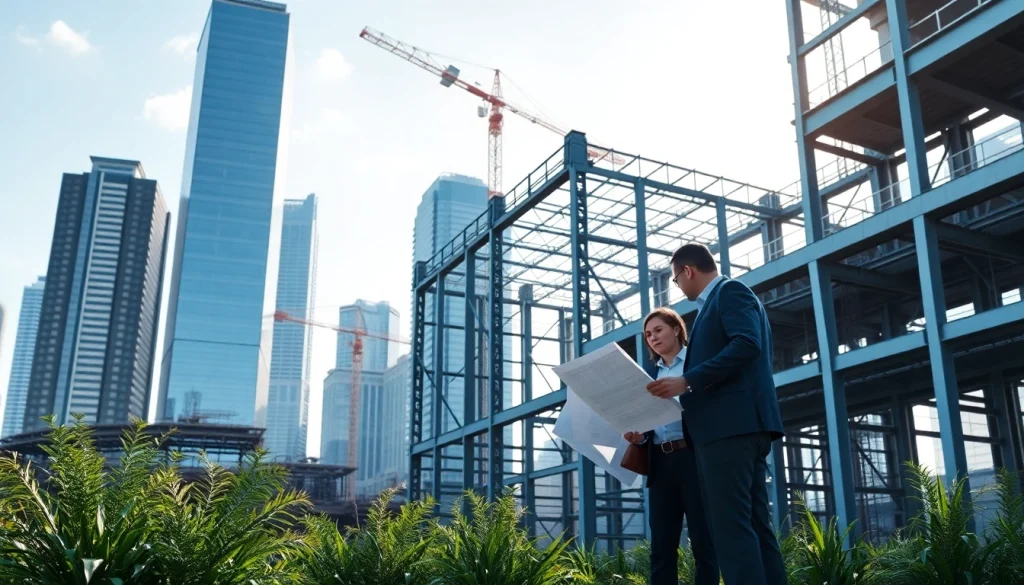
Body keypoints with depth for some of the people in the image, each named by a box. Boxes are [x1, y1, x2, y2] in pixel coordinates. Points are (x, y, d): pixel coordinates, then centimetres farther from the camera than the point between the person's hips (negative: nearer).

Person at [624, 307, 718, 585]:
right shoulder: (648, 372, 19)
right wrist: (637, 435, -3)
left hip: (695, 456, -5)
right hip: (661, 463, 5)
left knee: (703, 541, -2)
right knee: (661, 546, 3)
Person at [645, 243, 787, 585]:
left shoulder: (730, 291, -1)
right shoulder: (718, 301, 28)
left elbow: (747, 344, -18)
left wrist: (687, 381, -19)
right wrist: (686, 391, 22)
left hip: (731, 424, -11)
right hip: (735, 425, 11)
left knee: (732, 527, -14)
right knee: (754, 525, 7)